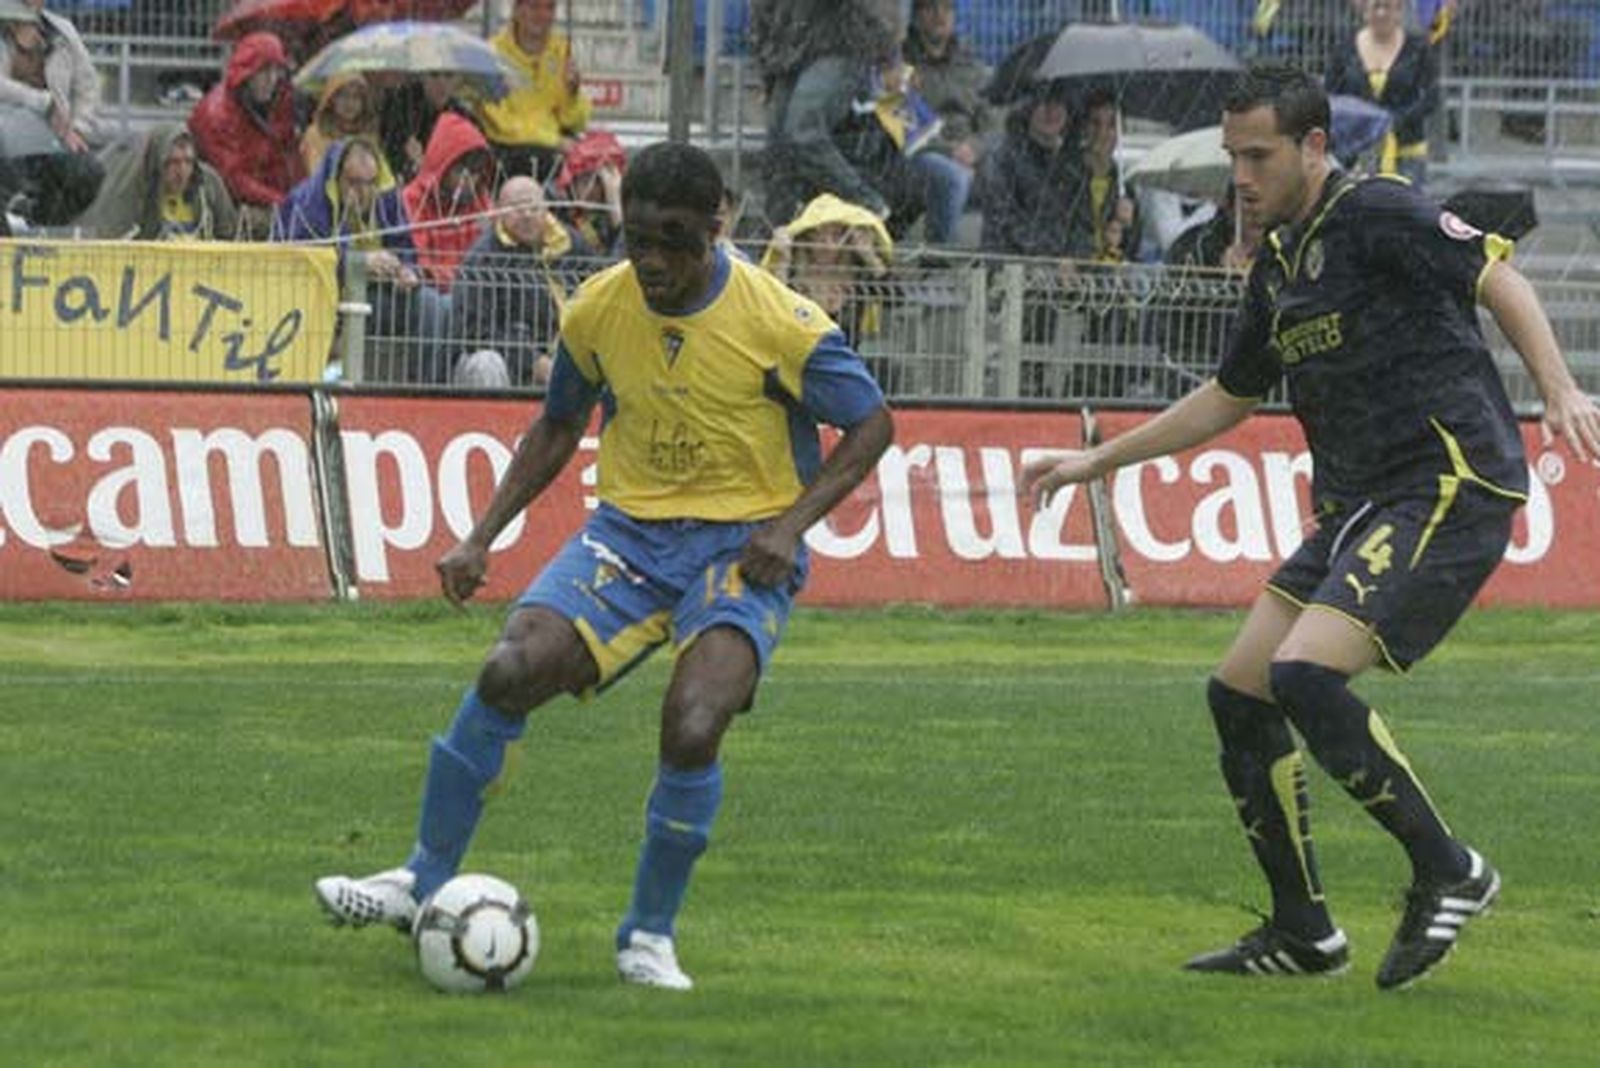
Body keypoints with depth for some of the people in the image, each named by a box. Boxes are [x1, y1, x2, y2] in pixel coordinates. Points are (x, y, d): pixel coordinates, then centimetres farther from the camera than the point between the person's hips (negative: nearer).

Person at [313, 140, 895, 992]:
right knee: (510, 670, -19)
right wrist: (482, 537, 7)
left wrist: (792, 523, -16)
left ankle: (650, 937, -6)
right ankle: (424, 883, -2)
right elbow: (559, 426, 16)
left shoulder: (779, 323, -14)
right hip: (629, 530, 4)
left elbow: (872, 424, -3)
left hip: (740, 546, -3)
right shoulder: (597, 310, -2)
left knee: (693, 728, -27)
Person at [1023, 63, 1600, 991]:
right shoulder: (1280, 268, 19)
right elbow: (1229, 398, 31)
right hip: (1358, 504, 9)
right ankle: (1303, 933, 13)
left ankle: (1449, 873, -10)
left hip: (1449, 486, -9)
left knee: (1305, 674, -23)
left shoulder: (1376, 215, -7)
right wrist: (1096, 461, 33)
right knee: (1239, 695, 5)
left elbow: (1497, 277, -12)